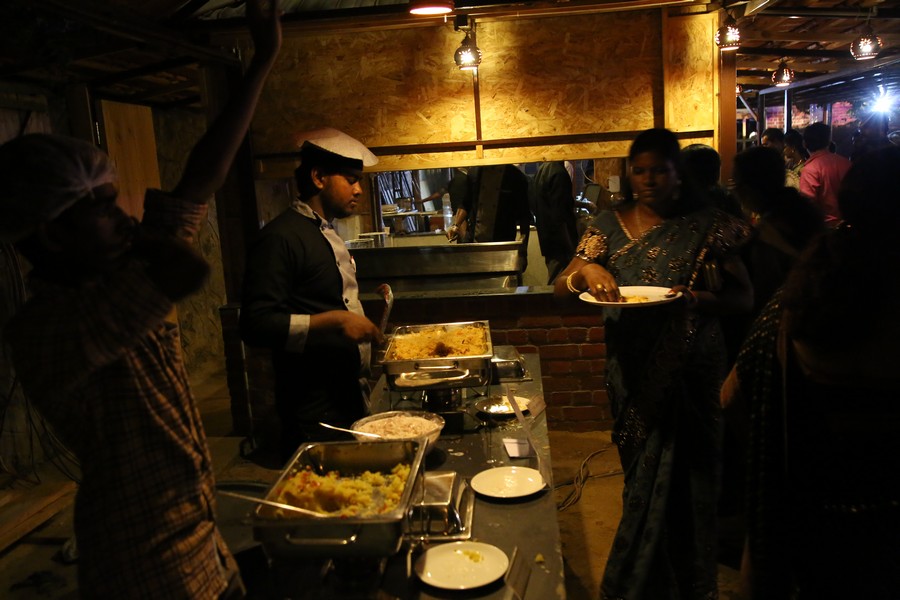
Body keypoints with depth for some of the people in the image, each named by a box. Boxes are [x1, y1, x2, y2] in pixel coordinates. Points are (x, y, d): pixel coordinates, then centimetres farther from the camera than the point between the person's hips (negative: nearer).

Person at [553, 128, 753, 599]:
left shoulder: (709, 226, -2)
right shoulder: (610, 225, 2)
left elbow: (744, 297, -2)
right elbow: (559, 290, 0)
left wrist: (698, 299, -22)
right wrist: (586, 270, -22)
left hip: (692, 373, -2)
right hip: (632, 373, 2)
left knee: (684, 478, 7)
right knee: (643, 477, 14)